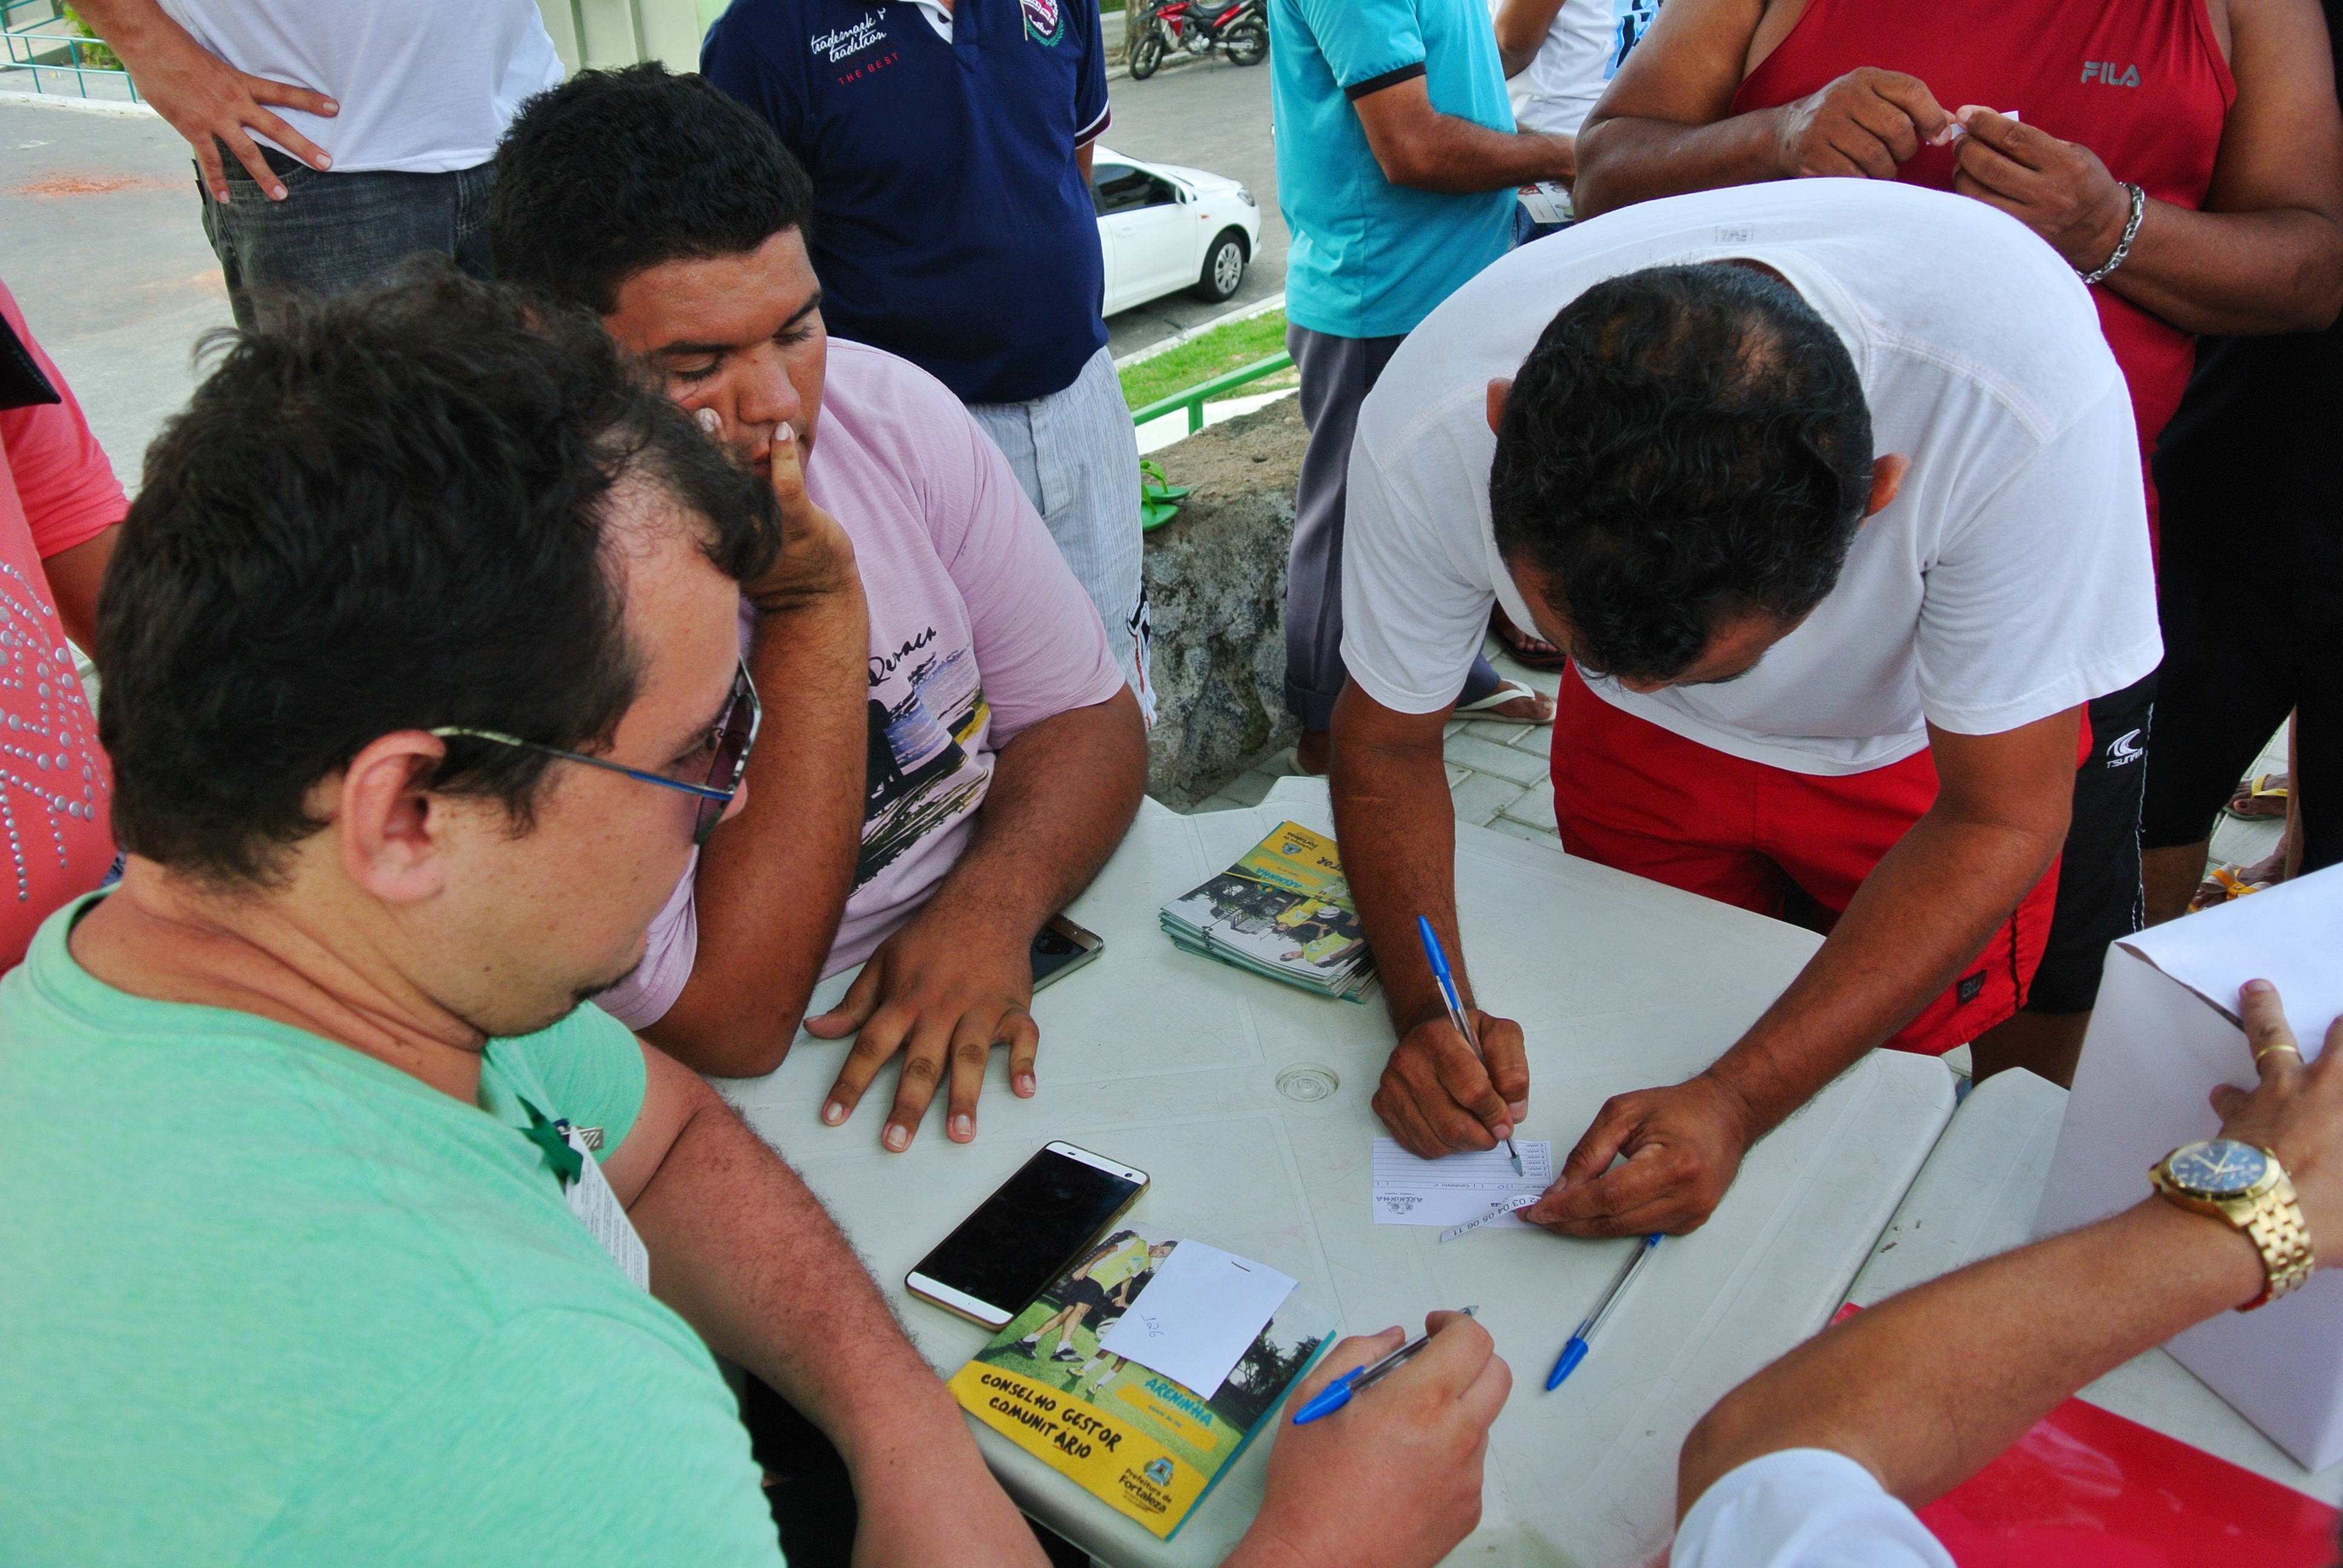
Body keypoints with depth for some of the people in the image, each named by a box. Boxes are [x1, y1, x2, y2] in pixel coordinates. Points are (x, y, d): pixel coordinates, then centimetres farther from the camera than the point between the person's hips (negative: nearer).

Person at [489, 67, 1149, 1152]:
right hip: (754, 1106, -6)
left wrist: (990, 905, -21)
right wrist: (818, 615, -26)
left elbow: (1088, 717, 1)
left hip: (1001, 969, 7)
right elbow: (725, 1029, -24)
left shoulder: (892, 412, -5)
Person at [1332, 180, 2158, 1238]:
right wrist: (1427, 1007, -32)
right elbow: (1386, 739, -16)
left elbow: (1996, 819, -28)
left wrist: (1737, 1103, -38)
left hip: (1931, 746, -1)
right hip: (1643, 756, 2)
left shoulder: (2024, 392, -41)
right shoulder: (1429, 425, -35)